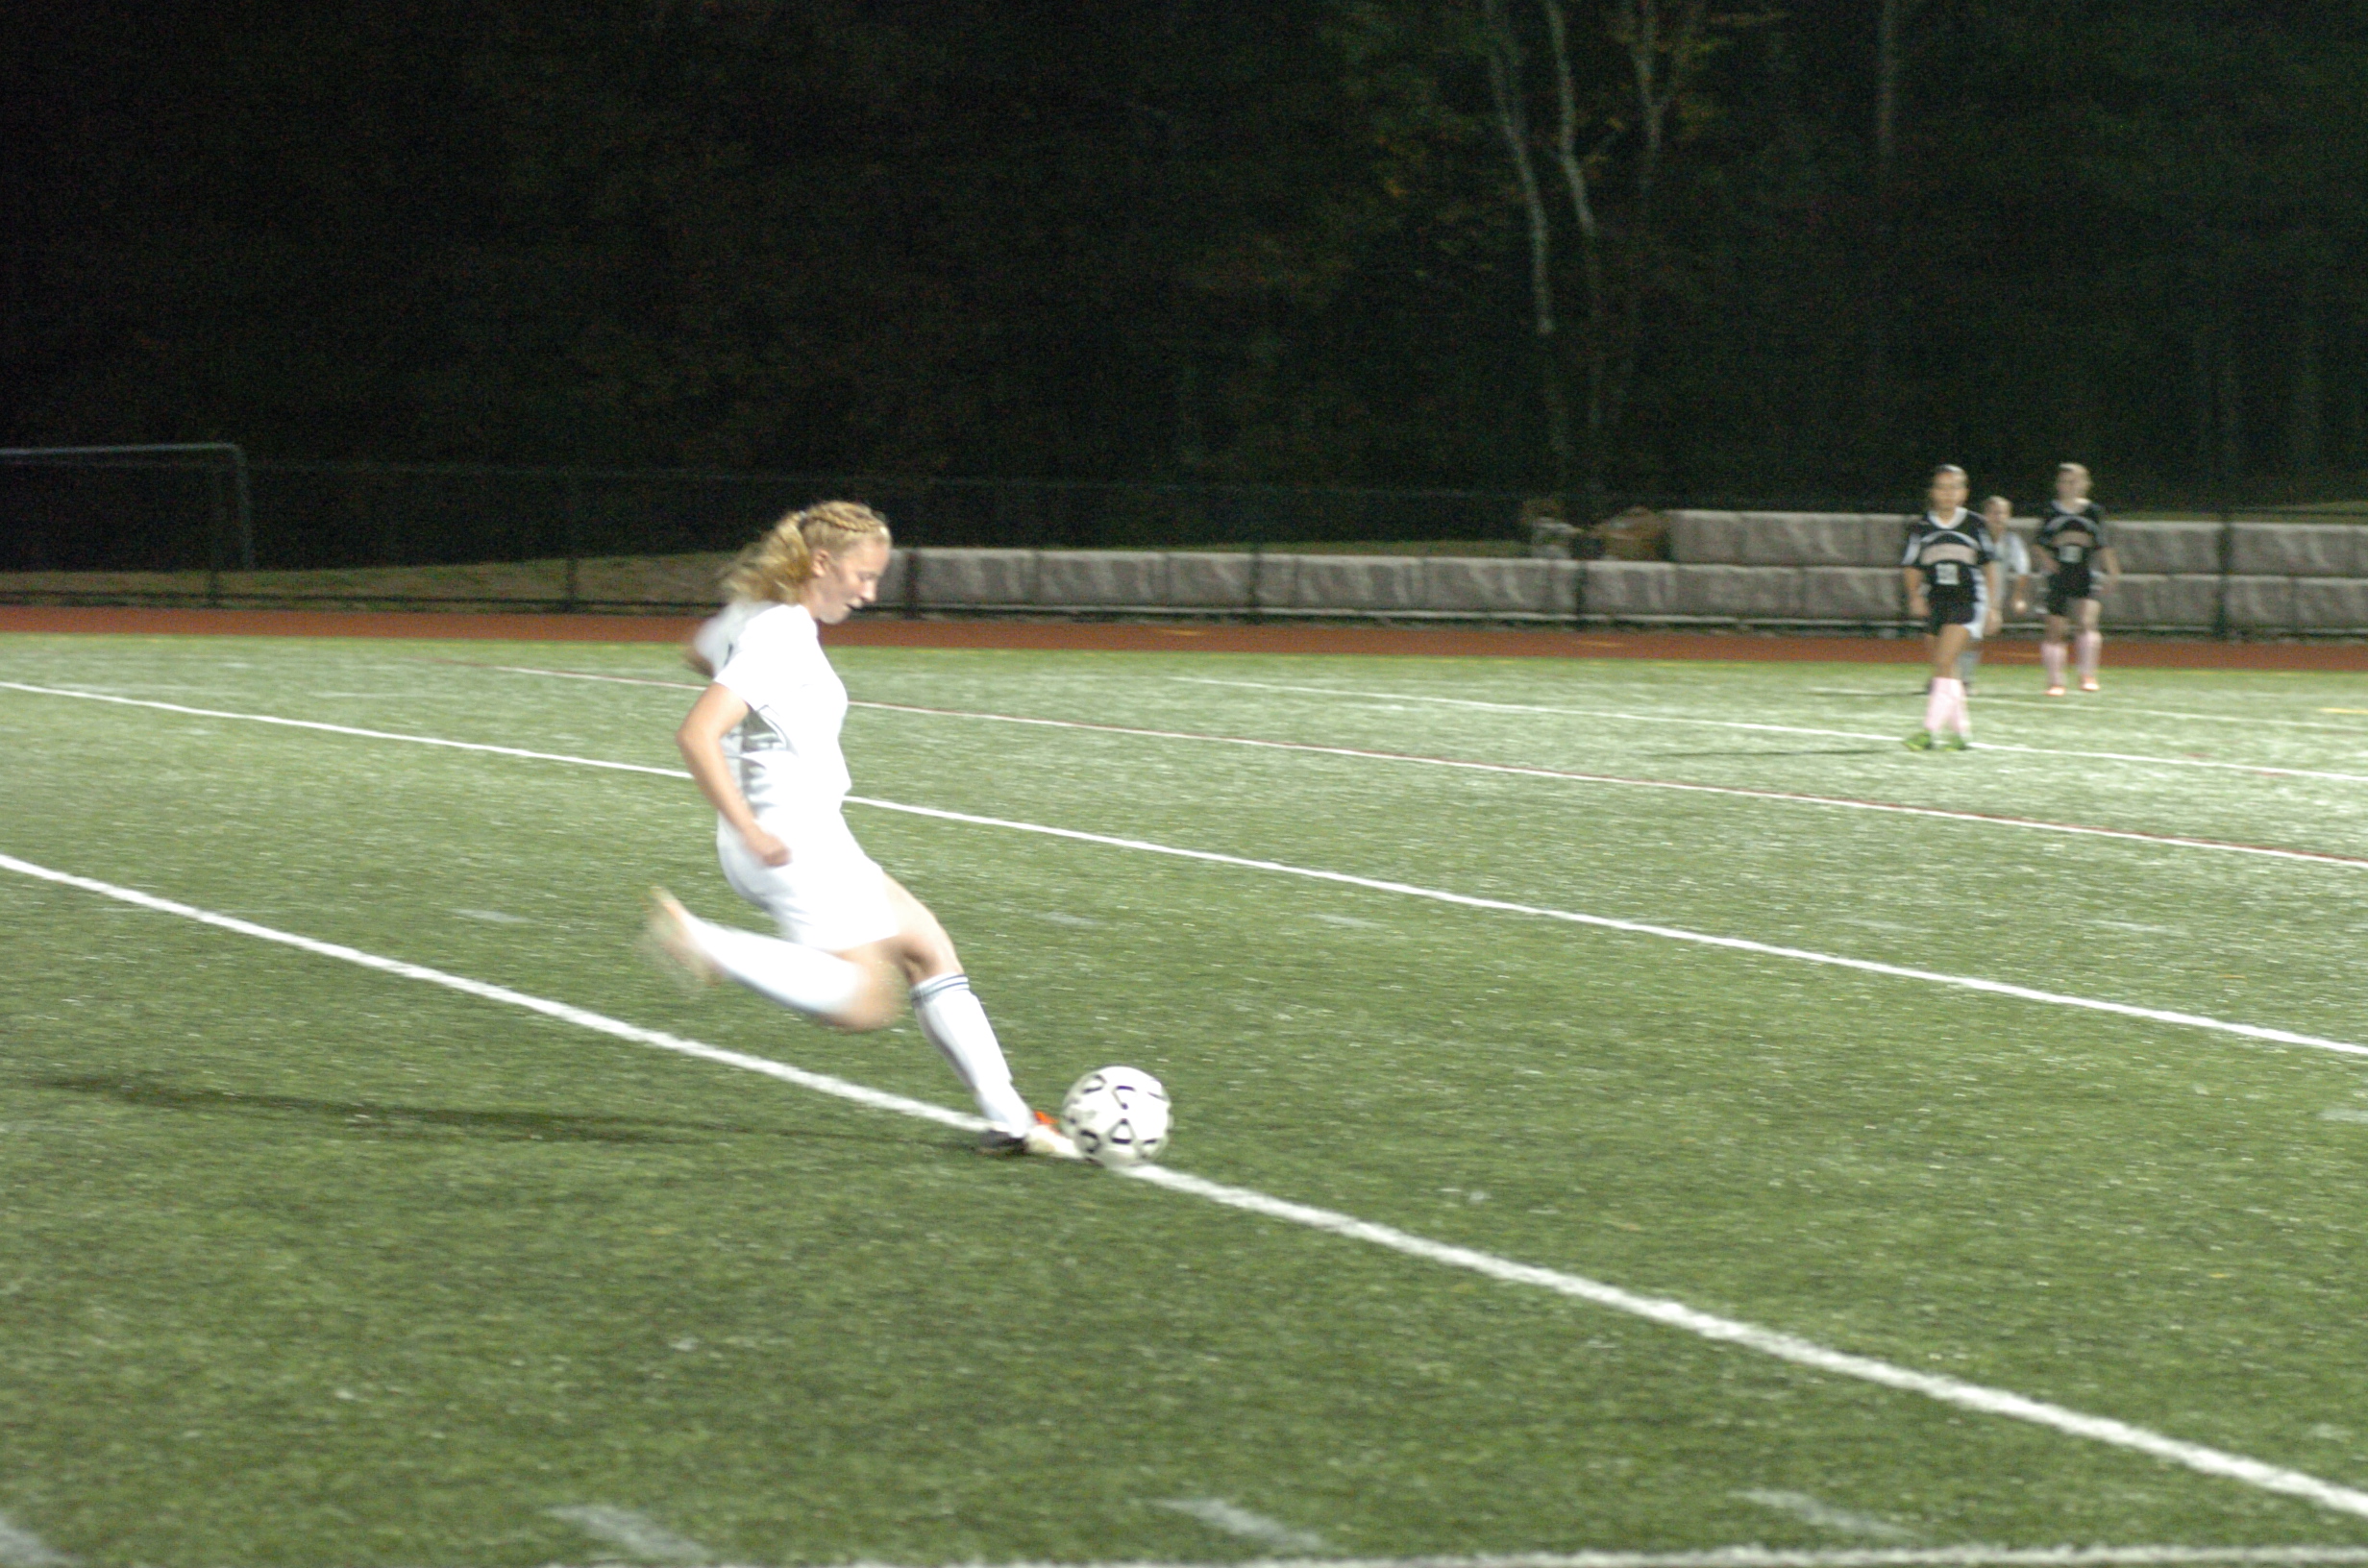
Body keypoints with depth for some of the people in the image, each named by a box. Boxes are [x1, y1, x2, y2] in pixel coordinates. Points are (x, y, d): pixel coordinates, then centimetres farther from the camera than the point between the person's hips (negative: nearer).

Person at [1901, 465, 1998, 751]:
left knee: (1944, 662, -17)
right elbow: (1912, 567, 7)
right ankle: (1961, 730, 17)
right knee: (1945, 671, 6)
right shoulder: (1921, 528, 2)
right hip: (1935, 604, 3)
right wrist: (1915, 596, -9)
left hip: (1967, 601, -3)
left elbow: (1989, 563, 8)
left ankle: (1931, 728, -20)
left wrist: (1992, 604, 6)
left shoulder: (1973, 525, -1)